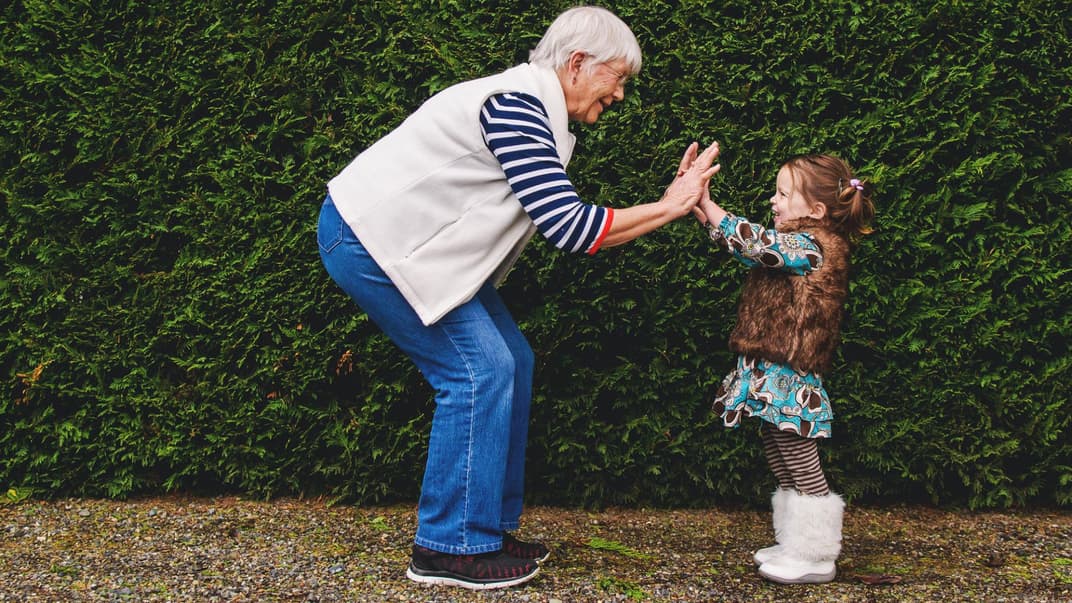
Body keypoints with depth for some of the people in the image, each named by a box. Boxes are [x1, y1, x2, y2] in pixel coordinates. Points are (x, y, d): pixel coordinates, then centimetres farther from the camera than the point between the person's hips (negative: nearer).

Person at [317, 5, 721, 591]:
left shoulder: (536, 114, 11)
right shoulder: (516, 105, -22)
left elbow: (565, 227, 7)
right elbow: (570, 228, -25)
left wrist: (671, 204, 3)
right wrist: (667, 208, -16)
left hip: (412, 242, 10)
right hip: (369, 238, -10)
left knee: (511, 362, 7)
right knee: (478, 369, -12)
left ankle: (488, 527, 15)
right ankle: (448, 548, -3)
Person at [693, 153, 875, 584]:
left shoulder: (811, 245, -15)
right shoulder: (799, 244, 14)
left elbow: (757, 244, -25)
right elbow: (756, 247, 21)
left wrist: (706, 203, -21)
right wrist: (706, 215, 10)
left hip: (788, 380, -10)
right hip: (773, 375, 10)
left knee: (802, 472, -1)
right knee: (783, 467, 17)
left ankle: (816, 560, 9)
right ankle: (795, 547, 28)